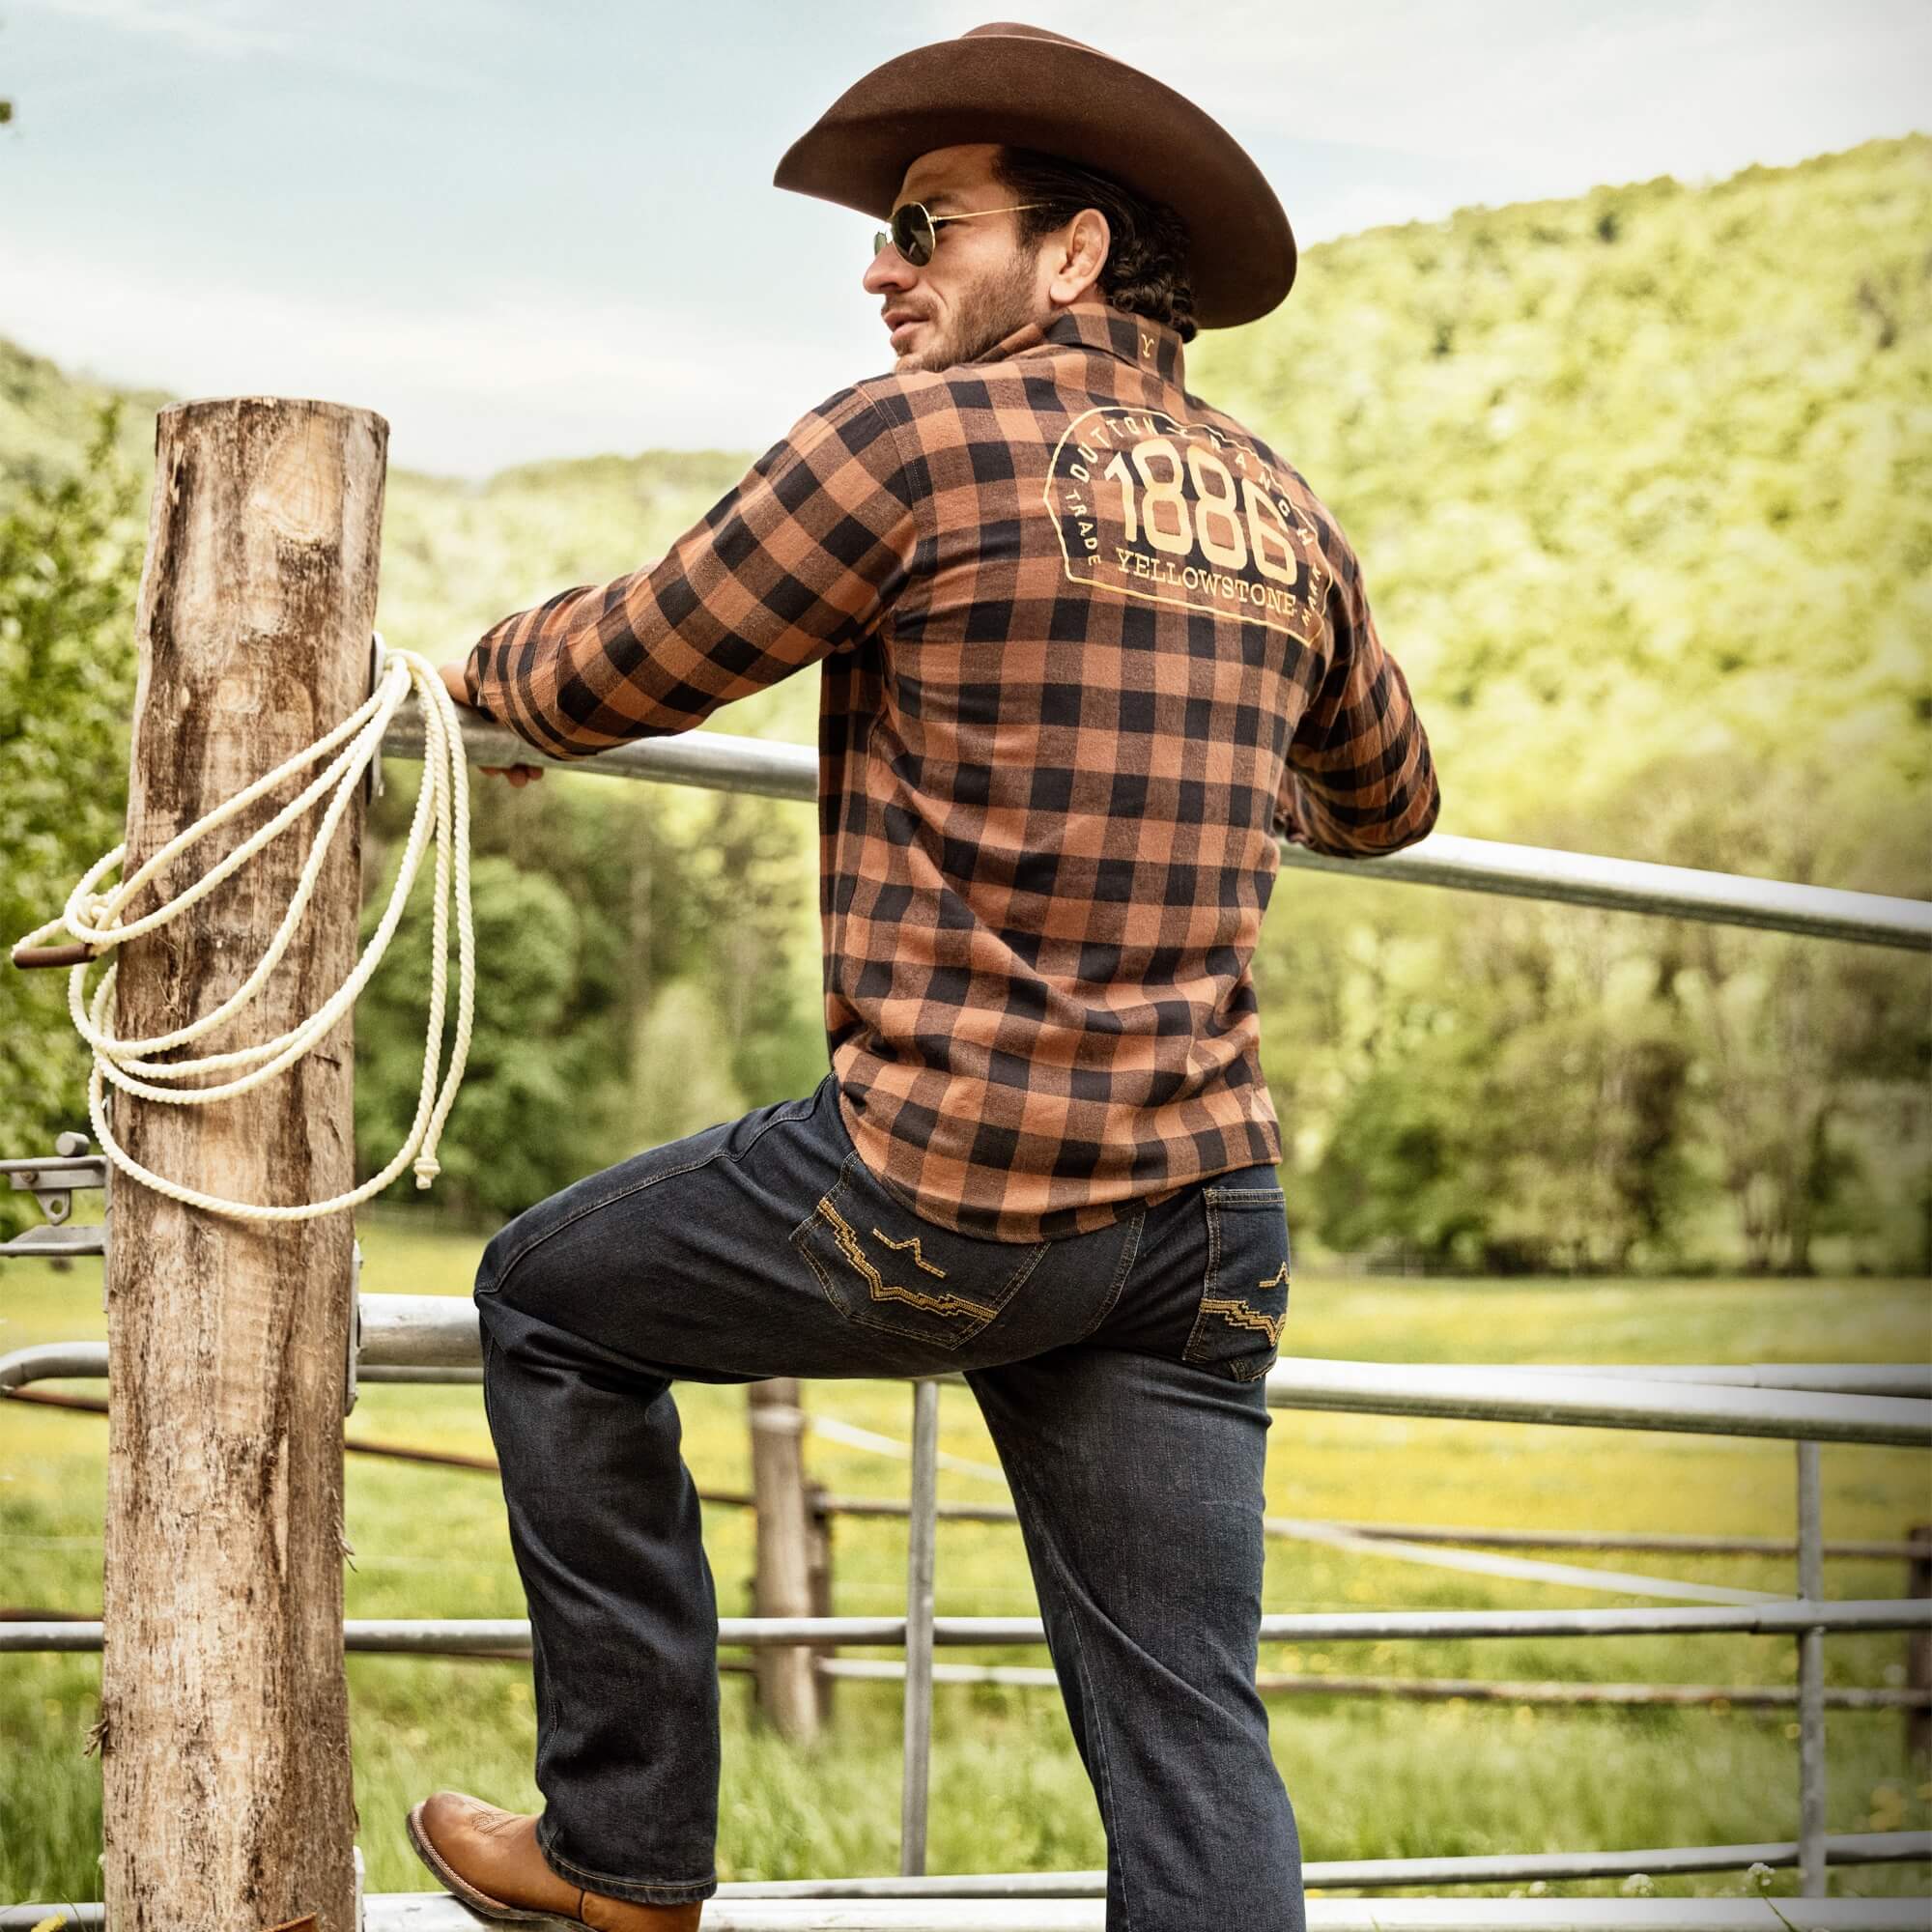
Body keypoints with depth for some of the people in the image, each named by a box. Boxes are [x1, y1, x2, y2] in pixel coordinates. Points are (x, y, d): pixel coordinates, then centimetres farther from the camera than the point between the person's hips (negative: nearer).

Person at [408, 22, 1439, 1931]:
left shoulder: (922, 437, -8)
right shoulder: (1279, 514, 13)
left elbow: (624, 666, 0)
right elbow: (1386, 803, 29)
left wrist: (487, 671, 22)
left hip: (944, 1193, -6)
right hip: (1204, 1214, 6)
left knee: (552, 1305, 19)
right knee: (1187, 1749, 6)